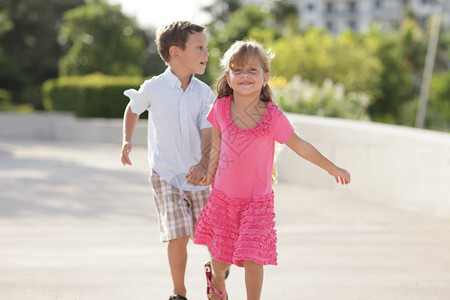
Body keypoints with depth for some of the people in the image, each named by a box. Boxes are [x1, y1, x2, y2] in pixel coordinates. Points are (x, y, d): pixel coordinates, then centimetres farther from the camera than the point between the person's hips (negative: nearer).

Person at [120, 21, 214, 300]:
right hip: (166, 174, -2)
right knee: (179, 235, -12)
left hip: (198, 173, 2)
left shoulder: (205, 93, -3)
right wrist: (127, 141, 19)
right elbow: (133, 109, 16)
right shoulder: (153, 88, -6)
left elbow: (208, 132, -12)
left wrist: (203, 164, -28)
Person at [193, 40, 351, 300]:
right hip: (223, 197, 2)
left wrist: (332, 168, -1)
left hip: (257, 201, -2)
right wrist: (210, 172, 11)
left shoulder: (272, 116, -15)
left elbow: (300, 146, -7)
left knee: (252, 258, -13)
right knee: (220, 256, 13)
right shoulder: (221, 107, -9)